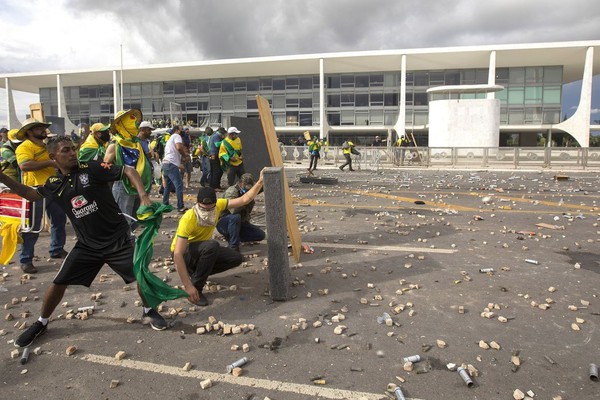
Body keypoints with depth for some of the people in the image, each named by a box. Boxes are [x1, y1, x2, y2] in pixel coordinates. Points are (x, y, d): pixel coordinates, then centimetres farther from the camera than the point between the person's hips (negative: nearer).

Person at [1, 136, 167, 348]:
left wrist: (144, 197, -27)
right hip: (87, 245, 4)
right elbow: (31, 193, 22)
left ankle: (149, 310, 23)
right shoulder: (54, 184, 2)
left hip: (118, 239, -3)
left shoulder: (92, 169, -12)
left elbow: (129, 171, -14)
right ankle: (41, 323, 32)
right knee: (59, 283, 6)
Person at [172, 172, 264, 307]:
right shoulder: (188, 220, -35)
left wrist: (260, 182, -18)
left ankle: (196, 272, 7)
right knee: (212, 245, -36)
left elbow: (244, 199, -8)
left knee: (236, 258, -7)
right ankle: (196, 288, -20)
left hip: (204, 251, 7)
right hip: (183, 253, -6)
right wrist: (188, 286, -40)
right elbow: (177, 255, -37)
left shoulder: (217, 205, -18)